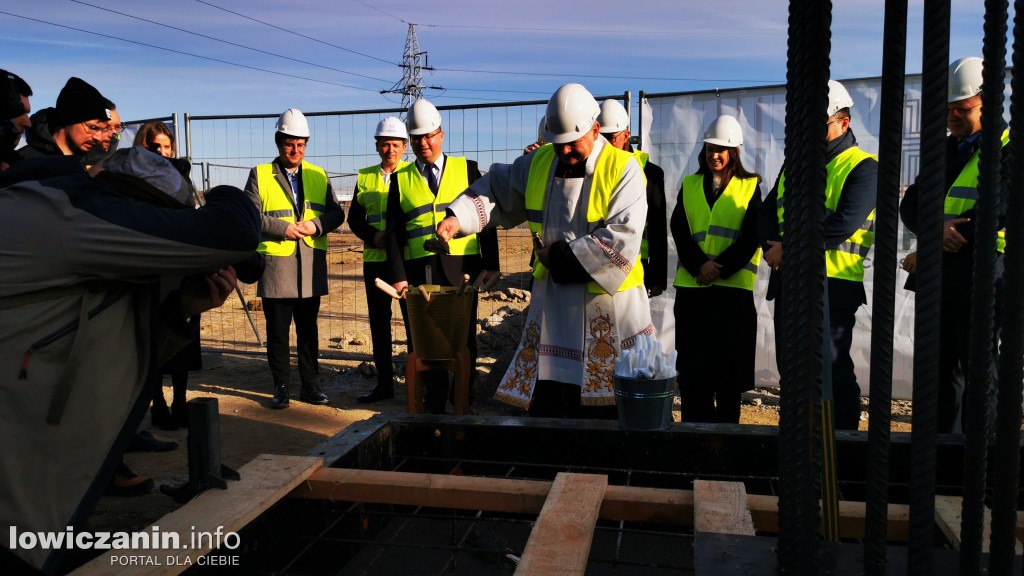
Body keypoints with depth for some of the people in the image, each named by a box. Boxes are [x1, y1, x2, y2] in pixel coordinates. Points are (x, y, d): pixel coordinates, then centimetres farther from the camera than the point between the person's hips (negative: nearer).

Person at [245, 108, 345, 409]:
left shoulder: (318, 176, 14)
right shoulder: (260, 175, 5)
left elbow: (336, 213, 8)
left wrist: (316, 225, -11)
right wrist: (283, 228, -14)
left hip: (312, 267, 2)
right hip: (276, 264, -2)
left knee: (308, 330, 9)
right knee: (277, 331, 3)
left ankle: (310, 385, 17)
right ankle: (281, 388, 13)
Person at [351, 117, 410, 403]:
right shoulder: (364, 177, 12)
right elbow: (354, 218, 12)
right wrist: (373, 236, -6)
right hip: (375, 259, 4)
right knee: (379, 320, 10)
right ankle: (384, 382, 21)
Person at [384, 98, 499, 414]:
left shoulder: (467, 169, 8)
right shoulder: (401, 179, 10)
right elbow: (394, 232, 7)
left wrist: (490, 264, -2)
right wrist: (398, 276, -4)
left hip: (461, 267, 0)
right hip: (419, 270, 1)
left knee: (464, 338, 6)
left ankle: (464, 398, 21)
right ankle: (434, 403, 15)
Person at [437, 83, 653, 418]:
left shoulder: (623, 168, -11)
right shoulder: (540, 163, 5)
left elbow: (622, 239, -19)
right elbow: (496, 189, 16)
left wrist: (562, 256, -14)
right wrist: (457, 217, -2)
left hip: (608, 296, -4)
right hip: (553, 297, 4)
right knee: (545, 401, 9)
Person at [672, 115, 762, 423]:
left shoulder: (750, 187, 7)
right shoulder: (689, 185, 14)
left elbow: (751, 237, -2)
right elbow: (679, 231, 3)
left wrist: (720, 268, -13)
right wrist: (699, 265, -13)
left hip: (733, 285, -2)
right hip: (691, 285, 2)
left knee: (729, 362, 1)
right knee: (691, 364, 3)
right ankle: (694, 427, 13)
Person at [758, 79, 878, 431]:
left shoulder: (863, 167, -4)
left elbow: (843, 223, -18)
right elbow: (767, 213, 14)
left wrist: (790, 247, -16)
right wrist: (772, 246, -6)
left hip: (833, 283, -7)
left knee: (833, 371, -5)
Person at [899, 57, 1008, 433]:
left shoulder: (1007, 149, -3)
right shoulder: (945, 149, 18)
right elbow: (910, 204, 10)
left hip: (977, 279, -7)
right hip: (938, 281, 7)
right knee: (941, 368, 11)